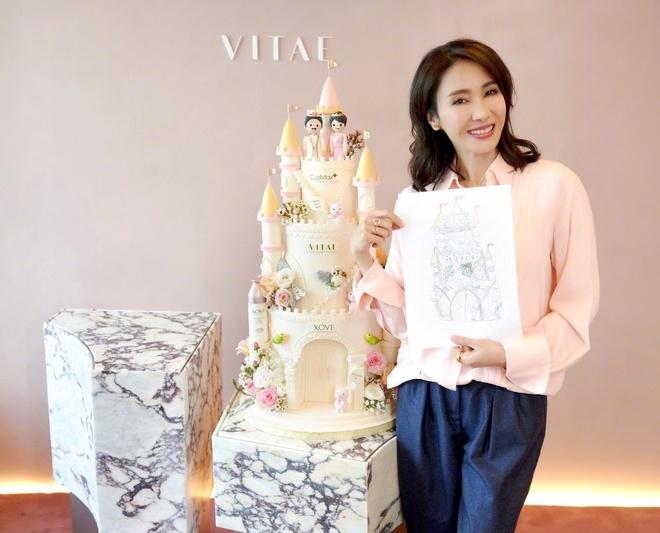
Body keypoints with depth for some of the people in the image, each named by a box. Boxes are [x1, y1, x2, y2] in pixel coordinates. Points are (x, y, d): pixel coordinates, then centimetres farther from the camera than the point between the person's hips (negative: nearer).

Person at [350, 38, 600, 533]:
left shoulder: (555, 185, -8)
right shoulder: (415, 199, 3)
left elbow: (576, 306, -6)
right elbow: (403, 318, 4)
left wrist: (509, 353, -19)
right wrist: (366, 260, -10)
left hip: (509, 395, -3)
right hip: (424, 394, 3)